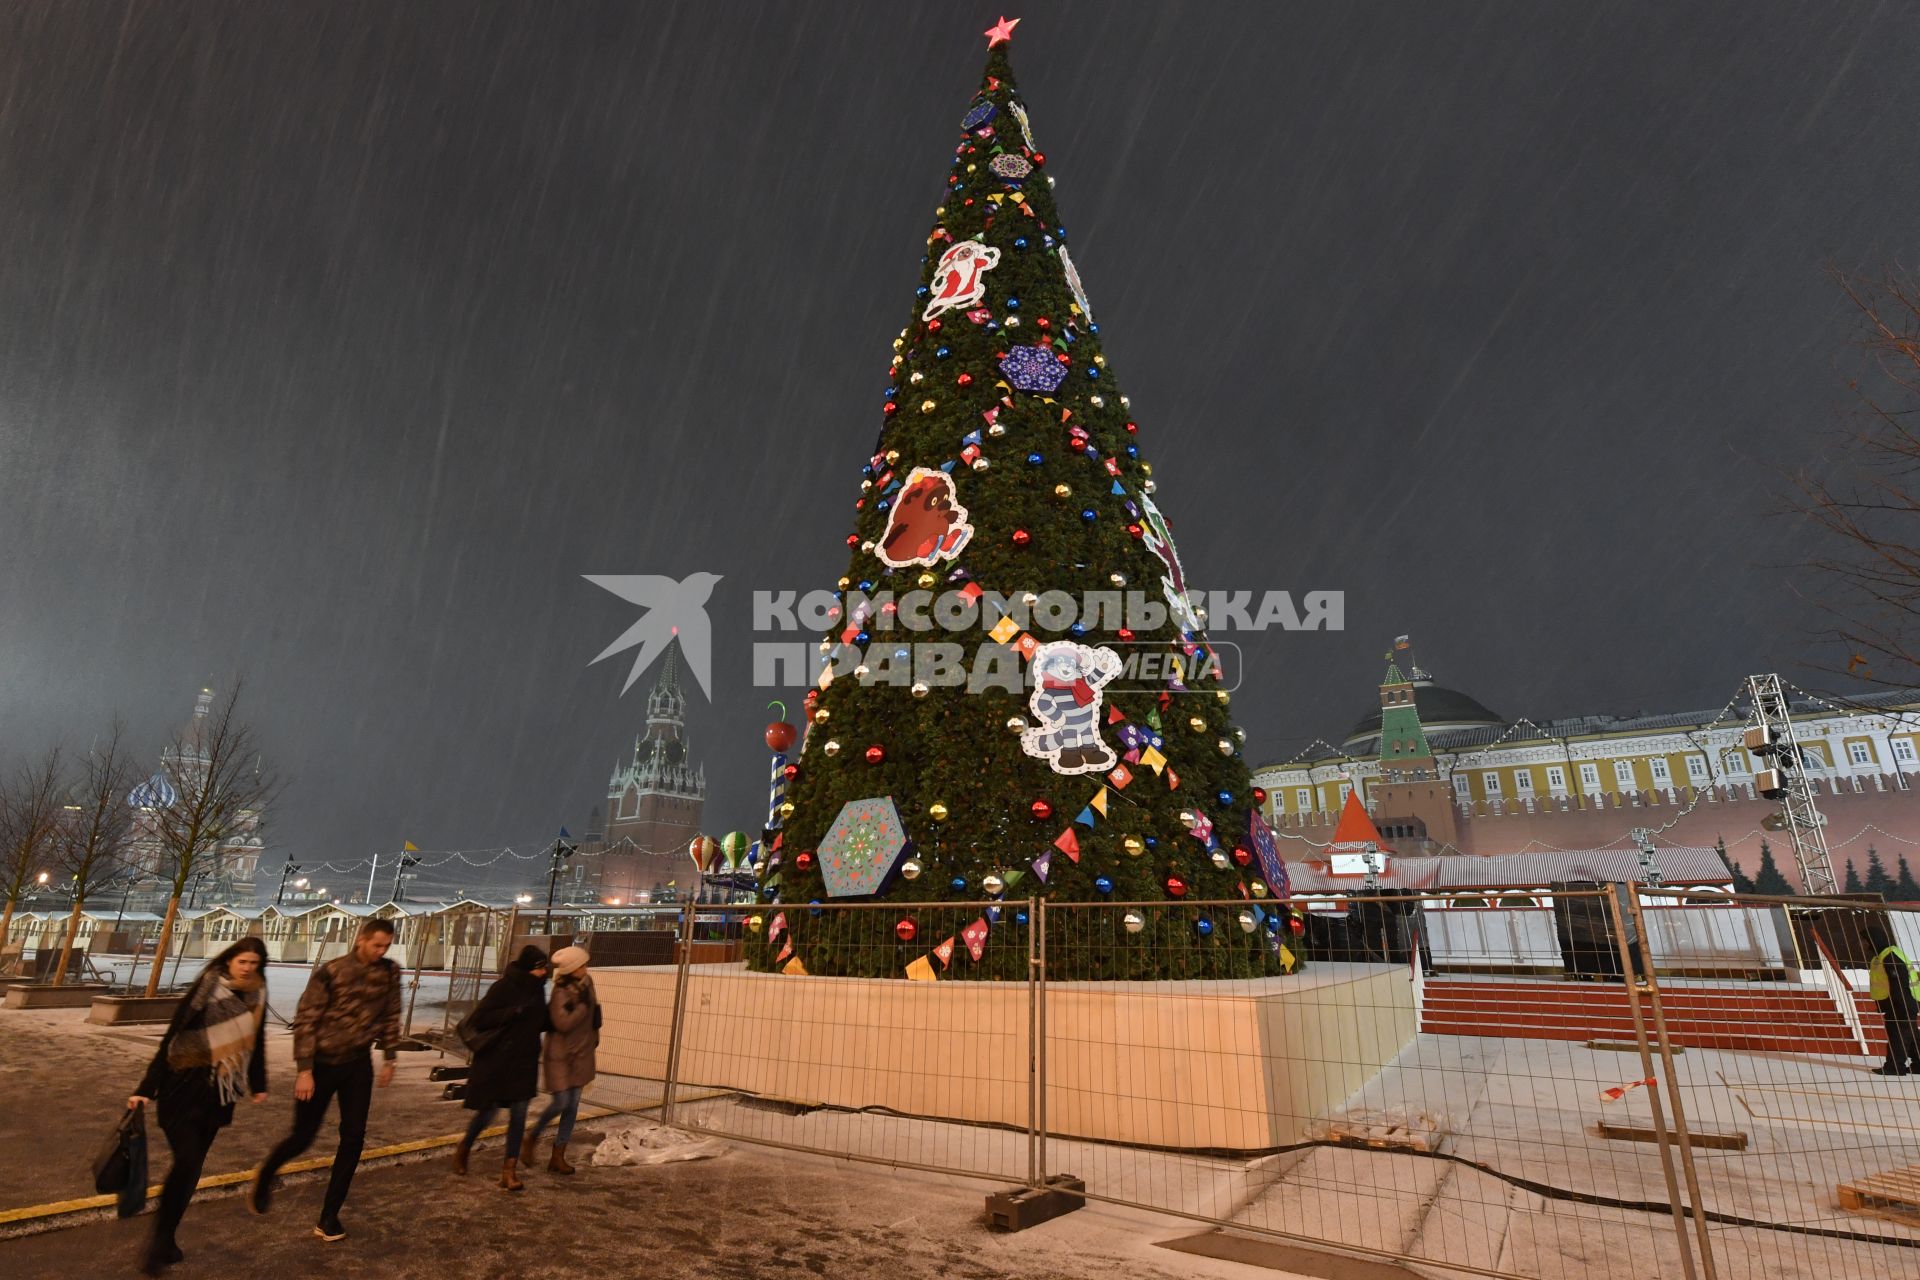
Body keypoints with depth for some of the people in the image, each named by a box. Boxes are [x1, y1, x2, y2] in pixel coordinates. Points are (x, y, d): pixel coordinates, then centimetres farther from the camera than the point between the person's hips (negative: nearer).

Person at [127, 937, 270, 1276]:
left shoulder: (255, 997, 1)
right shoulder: (205, 992, -16)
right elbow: (171, 1039, -13)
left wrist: (258, 1084, 17)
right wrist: (146, 1089, -16)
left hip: (217, 1095, 5)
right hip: (184, 1090, -5)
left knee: (193, 1167, 9)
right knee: (186, 1163, -11)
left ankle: (166, 1238, 25)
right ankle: (159, 1241, 6)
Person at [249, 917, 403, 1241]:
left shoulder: (390, 973, -6)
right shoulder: (330, 972, -19)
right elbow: (305, 1021, -15)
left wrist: (389, 1058, 8)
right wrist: (305, 1070, -16)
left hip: (358, 1064, 3)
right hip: (322, 1064, -3)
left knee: (353, 1137, -2)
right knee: (303, 1136, 10)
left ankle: (329, 1215, 13)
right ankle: (265, 1175, 44)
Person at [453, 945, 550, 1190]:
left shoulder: (537, 989, 2)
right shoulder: (503, 988, -17)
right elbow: (479, 1019, -22)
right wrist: (513, 1011, -30)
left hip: (524, 1063, 5)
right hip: (496, 1063, -5)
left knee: (519, 1115, 3)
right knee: (487, 1113, 8)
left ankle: (509, 1170, 12)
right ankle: (463, 1149, 39)